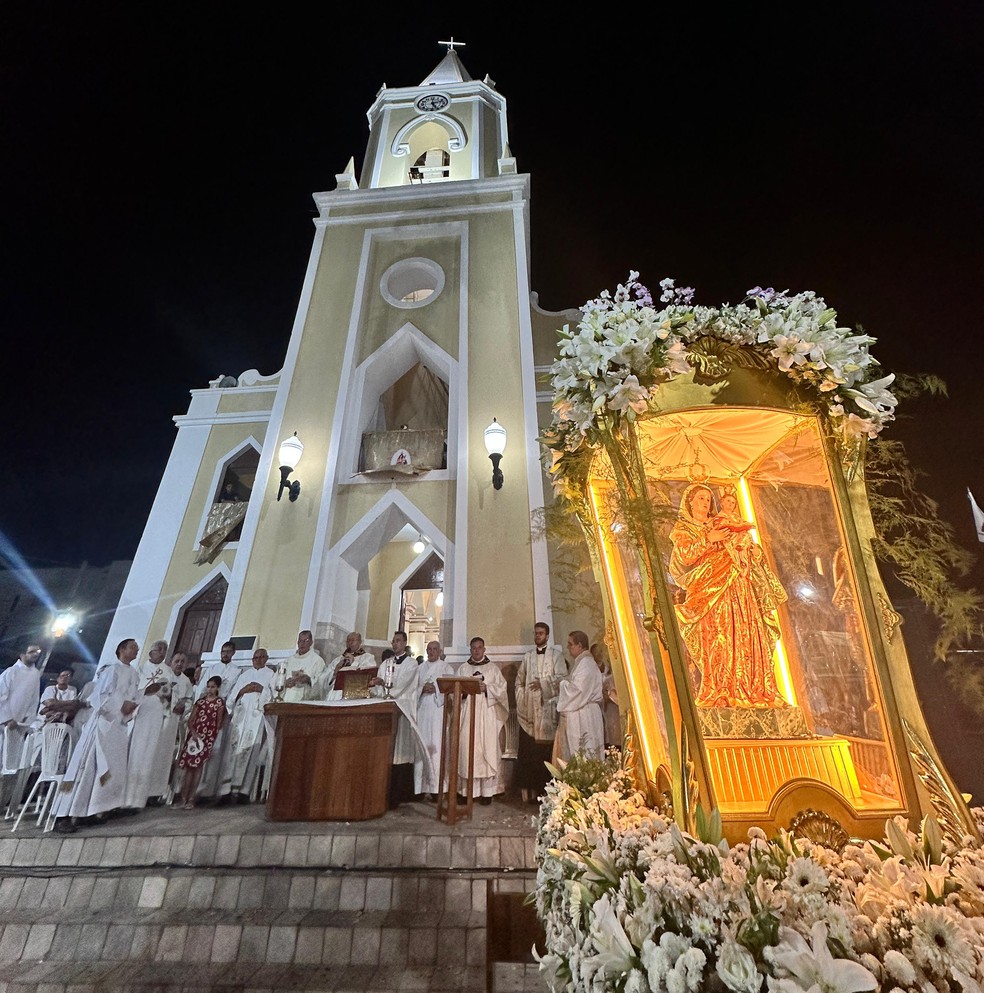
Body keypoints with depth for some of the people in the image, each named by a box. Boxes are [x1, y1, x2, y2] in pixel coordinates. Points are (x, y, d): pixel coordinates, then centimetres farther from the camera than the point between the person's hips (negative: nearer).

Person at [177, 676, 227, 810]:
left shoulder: (220, 702, 1)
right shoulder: (200, 701, 9)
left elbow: (219, 723, 3)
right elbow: (190, 720, 6)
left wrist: (214, 740, 0)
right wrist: (193, 732, -10)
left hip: (208, 736, -3)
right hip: (194, 735, 3)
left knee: (198, 765, -5)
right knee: (189, 765, 2)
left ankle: (191, 799, 1)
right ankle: (183, 797, 13)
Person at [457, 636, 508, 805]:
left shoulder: (493, 669, 9)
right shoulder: (463, 668, 13)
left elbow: (502, 689, 2)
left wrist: (487, 688, -13)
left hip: (487, 713, -1)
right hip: (468, 712, 1)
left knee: (488, 750, -4)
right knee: (467, 748, -3)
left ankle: (487, 790, 3)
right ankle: (467, 789, 6)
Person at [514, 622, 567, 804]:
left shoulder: (556, 655, 4)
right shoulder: (528, 656, 15)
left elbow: (562, 677, -7)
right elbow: (519, 680, 16)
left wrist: (542, 683, -15)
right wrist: (520, 702, 8)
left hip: (547, 708, -3)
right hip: (528, 708, 3)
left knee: (544, 747, -1)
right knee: (527, 749, 0)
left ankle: (540, 785, 9)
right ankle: (526, 787, 5)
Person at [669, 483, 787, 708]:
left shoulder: (721, 524, 23)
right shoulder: (683, 528, 10)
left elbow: (750, 553, 21)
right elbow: (684, 555, -7)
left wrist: (749, 545, -1)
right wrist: (707, 540, -13)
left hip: (737, 587, 5)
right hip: (711, 589, -5)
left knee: (748, 637, -1)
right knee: (717, 639, -13)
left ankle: (754, 690, 3)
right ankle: (719, 692, -13)